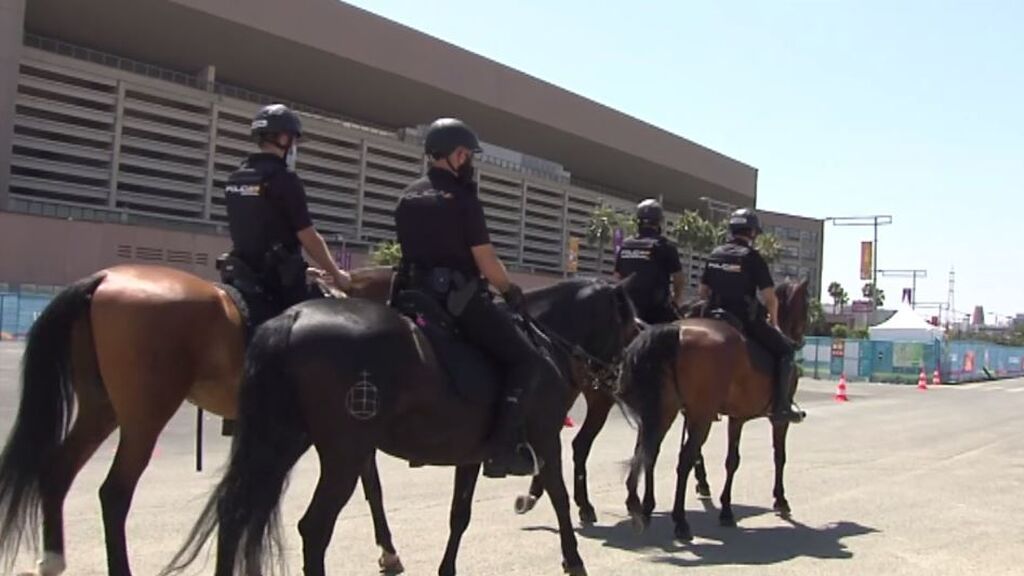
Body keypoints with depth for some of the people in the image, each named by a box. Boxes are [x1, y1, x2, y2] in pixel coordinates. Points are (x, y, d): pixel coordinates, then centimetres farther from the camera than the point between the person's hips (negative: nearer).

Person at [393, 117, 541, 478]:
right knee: (526, 359, -4)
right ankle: (504, 446, -16)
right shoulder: (463, 198, -10)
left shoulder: (408, 197, 13)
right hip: (460, 298, -8)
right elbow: (486, 261, -9)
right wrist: (511, 292, 7)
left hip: (416, 297, 8)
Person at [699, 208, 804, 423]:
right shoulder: (752, 257, -9)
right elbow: (770, 298, -9)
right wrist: (773, 322, 6)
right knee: (786, 350, 7)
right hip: (746, 320, -6)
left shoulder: (715, 254, 9)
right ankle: (781, 406, -2)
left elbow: (703, 291, 14)